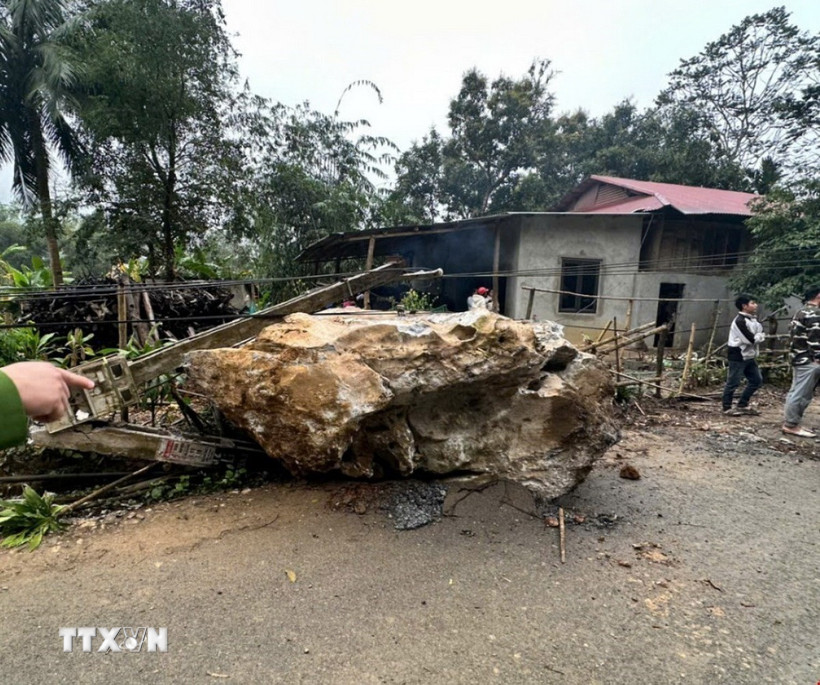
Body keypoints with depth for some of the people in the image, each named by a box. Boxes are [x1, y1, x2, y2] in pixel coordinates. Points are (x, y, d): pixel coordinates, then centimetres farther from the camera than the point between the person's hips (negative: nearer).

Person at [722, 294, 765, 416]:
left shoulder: (753, 319, 12)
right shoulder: (740, 321, -19)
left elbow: (760, 332, 11)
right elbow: (751, 339, -21)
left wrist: (758, 336, -10)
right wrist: (761, 336, -3)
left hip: (749, 356, 10)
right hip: (738, 356, -10)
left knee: (757, 380, 14)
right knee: (733, 383, -2)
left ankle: (742, 405, 23)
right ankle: (727, 408, 8)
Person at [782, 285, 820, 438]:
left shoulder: (802, 312, 17)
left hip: (799, 357, 10)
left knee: (796, 393, 14)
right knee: (801, 394, -6)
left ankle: (790, 423, 19)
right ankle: (791, 425, -2)